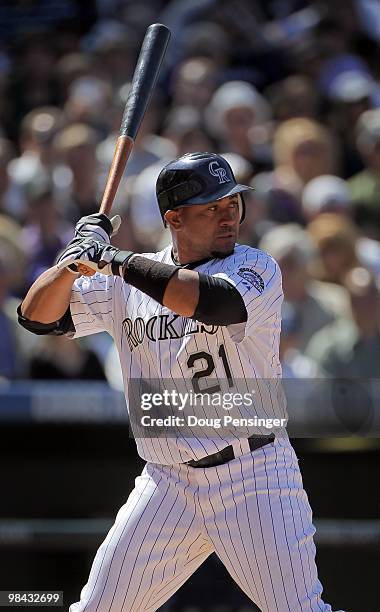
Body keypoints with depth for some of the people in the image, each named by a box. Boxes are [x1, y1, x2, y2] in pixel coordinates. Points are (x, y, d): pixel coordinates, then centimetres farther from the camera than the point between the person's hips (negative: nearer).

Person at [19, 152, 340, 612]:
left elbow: (215, 301, -27)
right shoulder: (127, 282, 8)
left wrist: (113, 258, -22)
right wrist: (76, 259, -14)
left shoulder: (255, 268, -5)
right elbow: (38, 316, 5)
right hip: (165, 484, 4)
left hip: (253, 478, -3)